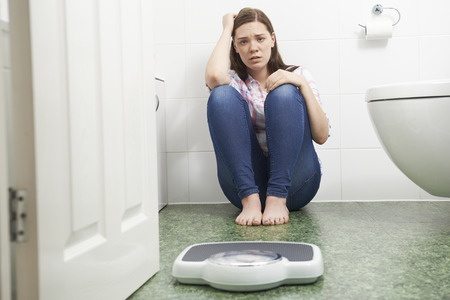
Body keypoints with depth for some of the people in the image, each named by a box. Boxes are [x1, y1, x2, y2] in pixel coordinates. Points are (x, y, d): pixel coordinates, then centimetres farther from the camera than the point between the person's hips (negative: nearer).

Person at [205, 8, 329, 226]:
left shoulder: (297, 75, 11)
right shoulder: (234, 81, 11)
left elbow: (321, 136, -1)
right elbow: (214, 76, -17)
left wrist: (303, 85, -12)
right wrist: (227, 30, -1)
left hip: (294, 182, 0)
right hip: (245, 182, 1)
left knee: (285, 93, -20)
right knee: (222, 94, -18)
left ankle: (277, 199, -29)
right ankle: (250, 199, -28)